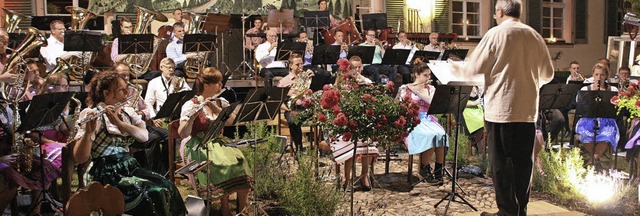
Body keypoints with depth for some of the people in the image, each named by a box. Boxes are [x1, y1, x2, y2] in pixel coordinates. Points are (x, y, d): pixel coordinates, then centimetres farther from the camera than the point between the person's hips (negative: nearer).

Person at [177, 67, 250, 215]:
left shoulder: (221, 102, 11)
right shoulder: (190, 105, -5)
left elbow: (231, 121, -7)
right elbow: (182, 134, -16)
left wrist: (216, 108, -19)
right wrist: (191, 118, -34)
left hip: (218, 143, 5)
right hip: (198, 147, -5)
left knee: (239, 160, -25)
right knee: (221, 164, -34)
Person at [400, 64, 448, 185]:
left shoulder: (431, 88, 16)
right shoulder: (405, 88, 7)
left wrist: (418, 92, -14)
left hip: (428, 119, 4)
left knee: (441, 135, -30)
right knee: (430, 136, -33)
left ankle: (439, 170, -22)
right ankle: (425, 170, -17)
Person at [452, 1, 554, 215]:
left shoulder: (496, 34, -7)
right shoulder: (535, 36, 6)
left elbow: (474, 68, -7)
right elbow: (547, 74, 11)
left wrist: (457, 68, 12)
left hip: (500, 110, -4)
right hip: (528, 111, 4)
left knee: (501, 163, 3)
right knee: (523, 163, 11)